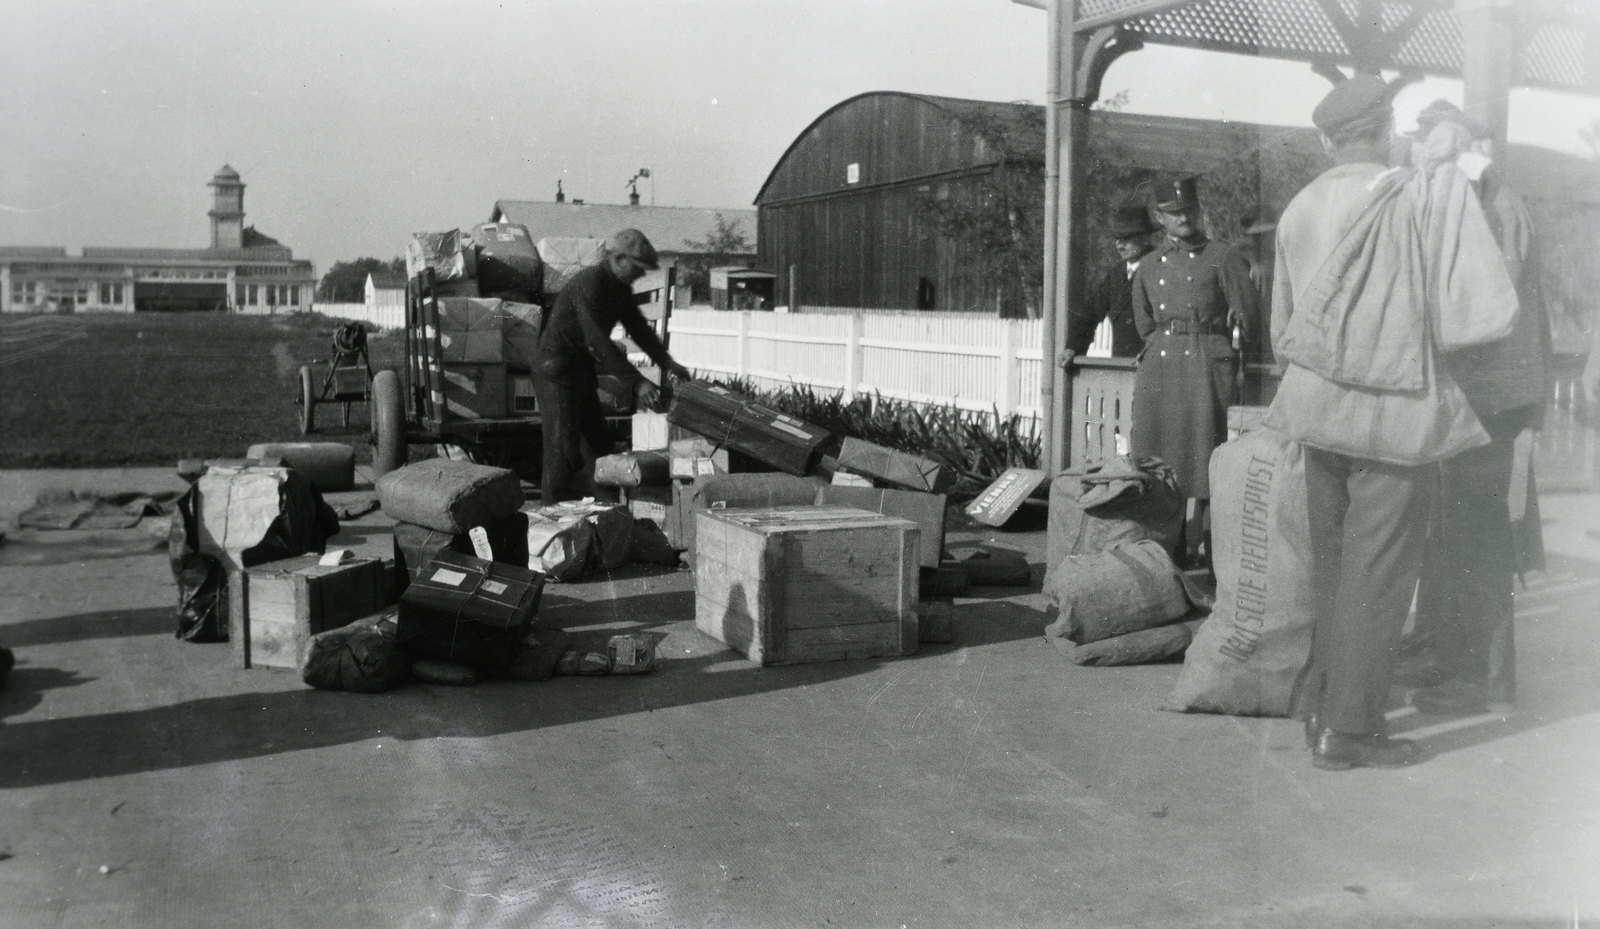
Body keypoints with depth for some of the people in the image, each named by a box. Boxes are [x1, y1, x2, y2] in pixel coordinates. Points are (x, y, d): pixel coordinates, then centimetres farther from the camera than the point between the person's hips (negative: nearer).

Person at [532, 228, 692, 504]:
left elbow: (638, 327, 12)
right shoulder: (588, 284, -24)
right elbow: (599, 341, -31)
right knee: (564, 446, -11)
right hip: (556, 370, -10)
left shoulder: (620, 288, 5)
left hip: (582, 368, 10)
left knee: (599, 442, 11)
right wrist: (637, 382, -33)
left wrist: (666, 362, -3)